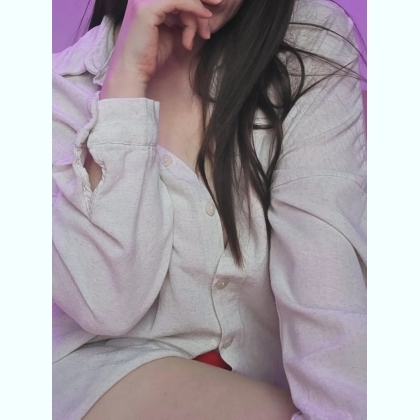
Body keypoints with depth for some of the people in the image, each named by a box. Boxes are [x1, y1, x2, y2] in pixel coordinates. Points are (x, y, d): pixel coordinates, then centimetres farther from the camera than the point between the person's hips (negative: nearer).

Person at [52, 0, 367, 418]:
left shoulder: (315, 49, -7)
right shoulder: (65, 85, -8)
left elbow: (326, 258, -18)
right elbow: (105, 302, -20)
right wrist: (127, 78, -22)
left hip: (274, 368, 3)